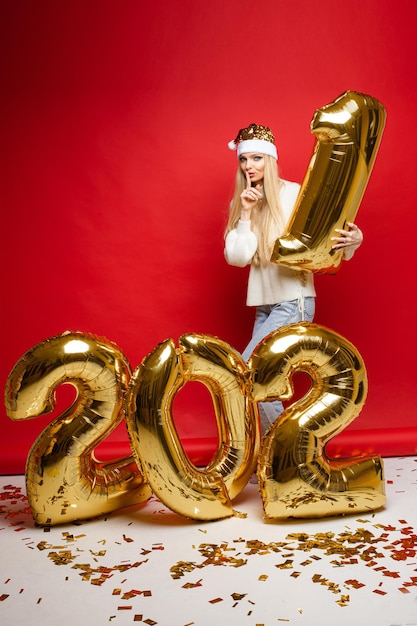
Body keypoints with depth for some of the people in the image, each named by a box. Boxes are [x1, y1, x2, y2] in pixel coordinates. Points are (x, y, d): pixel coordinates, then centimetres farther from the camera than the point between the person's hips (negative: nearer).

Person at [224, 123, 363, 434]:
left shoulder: (294, 194, -7)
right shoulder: (241, 202, 9)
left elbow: (328, 241, -6)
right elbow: (236, 257, -1)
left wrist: (353, 240, -27)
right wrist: (246, 214, -9)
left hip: (294, 302, -6)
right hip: (265, 304, 6)